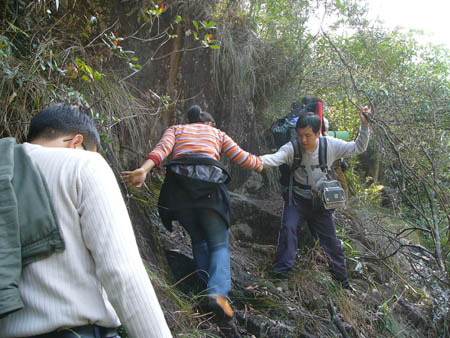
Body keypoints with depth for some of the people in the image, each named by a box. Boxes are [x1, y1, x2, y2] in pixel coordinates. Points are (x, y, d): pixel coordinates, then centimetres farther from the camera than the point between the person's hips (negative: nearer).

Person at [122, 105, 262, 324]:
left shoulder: (176, 130, 26)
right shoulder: (217, 133, 27)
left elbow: (162, 149, 4)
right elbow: (241, 157, 22)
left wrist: (143, 169, -13)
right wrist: (258, 163, 44)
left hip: (179, 186, 2)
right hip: (210, 186, -1)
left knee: (198, 240, 21)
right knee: (219, 244, 2)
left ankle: (206, 287, 17)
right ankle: (218, 292, -20)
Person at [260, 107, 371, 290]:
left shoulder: (330, 145, -11)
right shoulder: (292, 148, -19)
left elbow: (358, 148, -1)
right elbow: (275, 158, -38)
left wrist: (364, 126, -13)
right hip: (297, 198, -1)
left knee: (331, 241, 8)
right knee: (288, 228, -25)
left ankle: (343, 282, 28)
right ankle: (281, 273, -14)